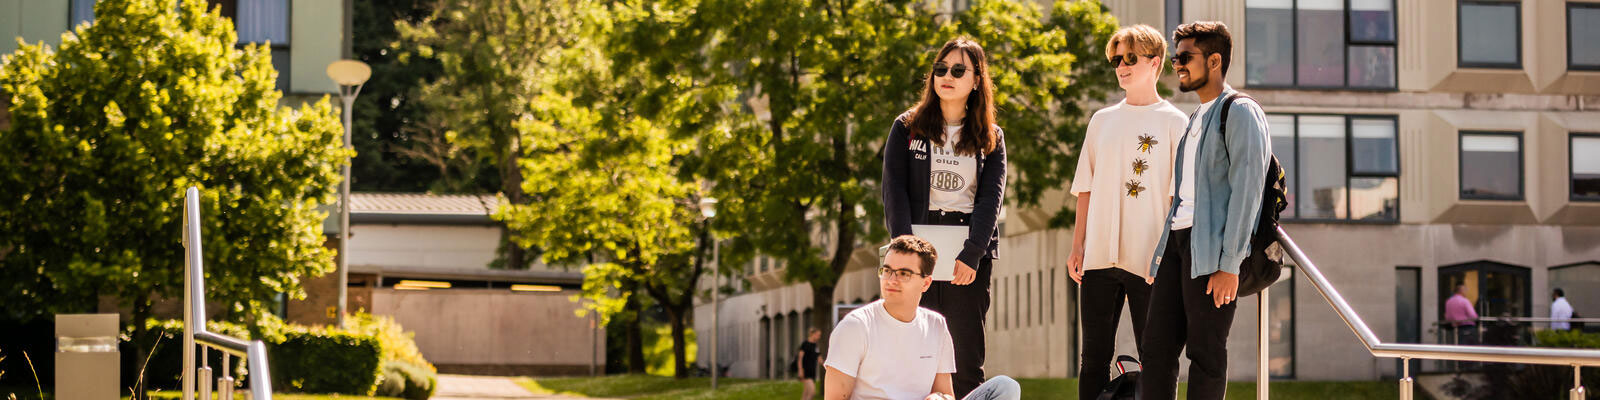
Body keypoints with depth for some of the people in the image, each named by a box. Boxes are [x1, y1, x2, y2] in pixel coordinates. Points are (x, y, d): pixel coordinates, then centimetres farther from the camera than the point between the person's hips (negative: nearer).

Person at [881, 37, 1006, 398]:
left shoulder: (991, 139, 12)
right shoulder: (907, 128, 10)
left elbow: (991, 198, 1)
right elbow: (894, 192, 1)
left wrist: (971, 255, -13)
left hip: (970, 257, 1)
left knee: (967, 362, -3)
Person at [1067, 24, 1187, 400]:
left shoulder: (1174, 122, 1)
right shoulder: (1102, 120, 15)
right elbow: (1086, 189, 16)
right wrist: (1077, 246, 8)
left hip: (1148, 257, -4)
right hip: (1100, 255, 4)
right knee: (1094, 355, 5)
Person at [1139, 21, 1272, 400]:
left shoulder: (1240, 113, -5)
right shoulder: (1196, 119, 22)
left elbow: (1246, 190, -12)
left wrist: (1229, 265, -18)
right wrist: (1163, 250, 16)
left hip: (1211, 246, -8)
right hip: (1177, 240, 8)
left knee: (1205, 352, -5)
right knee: (1156, 347, 3)